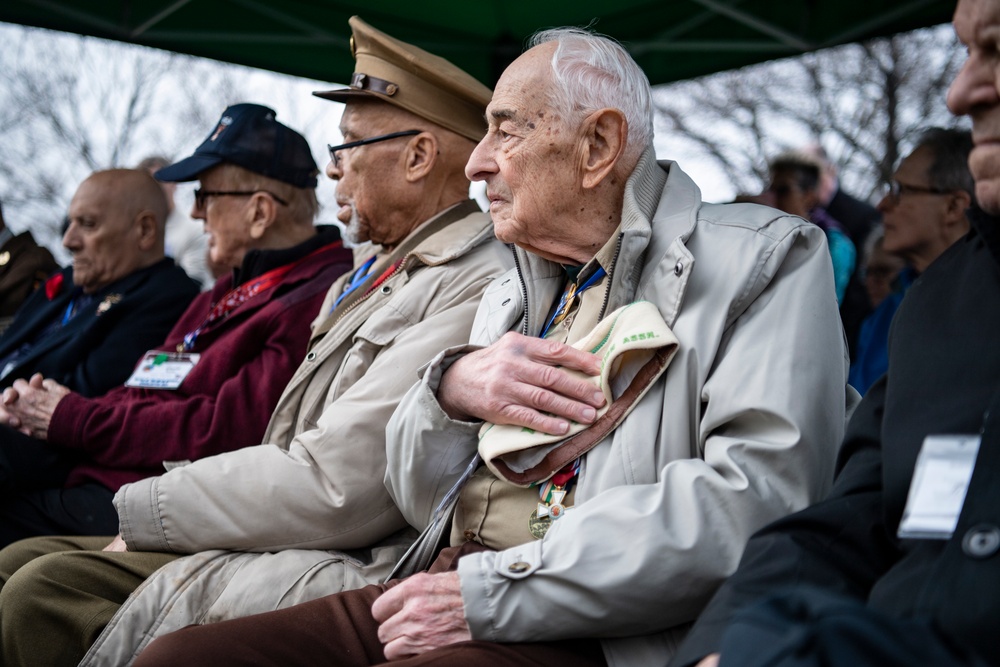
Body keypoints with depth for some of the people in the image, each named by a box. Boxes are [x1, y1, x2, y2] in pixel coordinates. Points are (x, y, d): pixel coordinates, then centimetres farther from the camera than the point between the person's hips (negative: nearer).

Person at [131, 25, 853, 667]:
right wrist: (449, 388, -2)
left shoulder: (765, 261, -2)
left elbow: (758, 497, -17)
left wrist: (490, 594, -17)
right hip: (444, 593, 7)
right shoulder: (509, 296, 21)